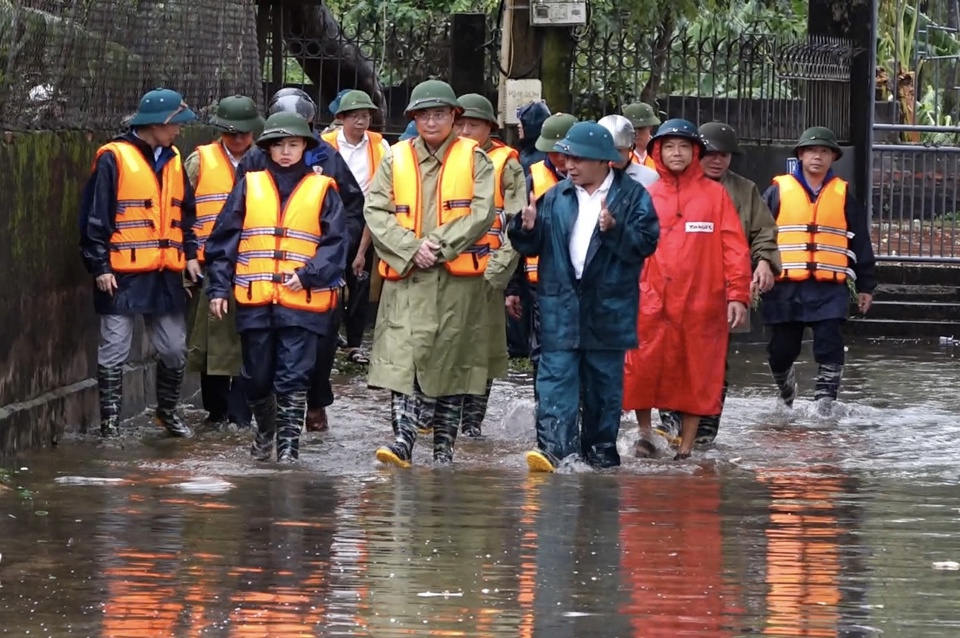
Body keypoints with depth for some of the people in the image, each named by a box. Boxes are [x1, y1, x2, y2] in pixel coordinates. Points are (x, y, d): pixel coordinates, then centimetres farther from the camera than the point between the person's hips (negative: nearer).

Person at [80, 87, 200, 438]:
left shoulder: (172, 160, 13)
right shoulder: (115, 158, -8)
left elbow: (185, 212, 22)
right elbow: (94, 215, -9)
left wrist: (190, 253, 10)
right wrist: (100, 266, -12)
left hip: (166, 274, 6)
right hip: (123, 274, -6)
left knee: (175, 349, 10)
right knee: (114, 350, -1)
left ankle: (168, 410, 29)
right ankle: (110, 422, 5)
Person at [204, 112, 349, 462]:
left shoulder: (322, 190, 5)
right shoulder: (249, 186, 10)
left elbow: (336, 243, 1)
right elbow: (223, 239, 9)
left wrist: (308, 275, -13)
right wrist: (218, 287, 1)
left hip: (303, 301, -2)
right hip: (254, 302, 2)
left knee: (293, 380, -6)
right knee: (256, 378, 11)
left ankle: (288, 442, 1)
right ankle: (265, 429, 34)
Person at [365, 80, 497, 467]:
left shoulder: (473, 159, 5)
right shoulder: (396, 160, 10)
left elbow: (482, 212, -6)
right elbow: (376, 211, 2)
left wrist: (440, 245, -14)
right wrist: (411, 249, -12)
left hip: (459, 279, -1)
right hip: (406, 277, 1)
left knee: (451, 361, 3)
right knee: (403, 358, -12)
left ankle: (444, 450, 10)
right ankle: (403, 441, -18)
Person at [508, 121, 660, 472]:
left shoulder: (632, 197, 1)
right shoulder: (555, 198, 10)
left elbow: (644, 244, -8)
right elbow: (531, 247, 12)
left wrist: (614, 230, -23)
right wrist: (527, 229, -9)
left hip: (608, 308, -2)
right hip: (560, 308, 2)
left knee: (604, 386, 9)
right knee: (556, 379, -10)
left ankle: (601, 452, 19)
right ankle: (553, 447, -18)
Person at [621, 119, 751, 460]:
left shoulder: (714, 194, 4)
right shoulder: (646, 197, 8)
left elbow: (735, 248, 1)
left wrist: (737, 295, -6)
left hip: (701, 303, -1)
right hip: (651, 302, 1)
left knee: (696, 377, 4)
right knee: (642, 370, -5)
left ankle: (686, 448, 13)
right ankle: (645, 431, 15)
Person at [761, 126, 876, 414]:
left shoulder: (843, 196, 10)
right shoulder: (778, 192, 5)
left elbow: (860, 243, 14)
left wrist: (865, 285, 12)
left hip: (830, 289, 0)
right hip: (785, 287, 0)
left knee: (829, 347, -10)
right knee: (782, 349, 8)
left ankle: (825, 402, -6)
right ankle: (786, 388, 36)